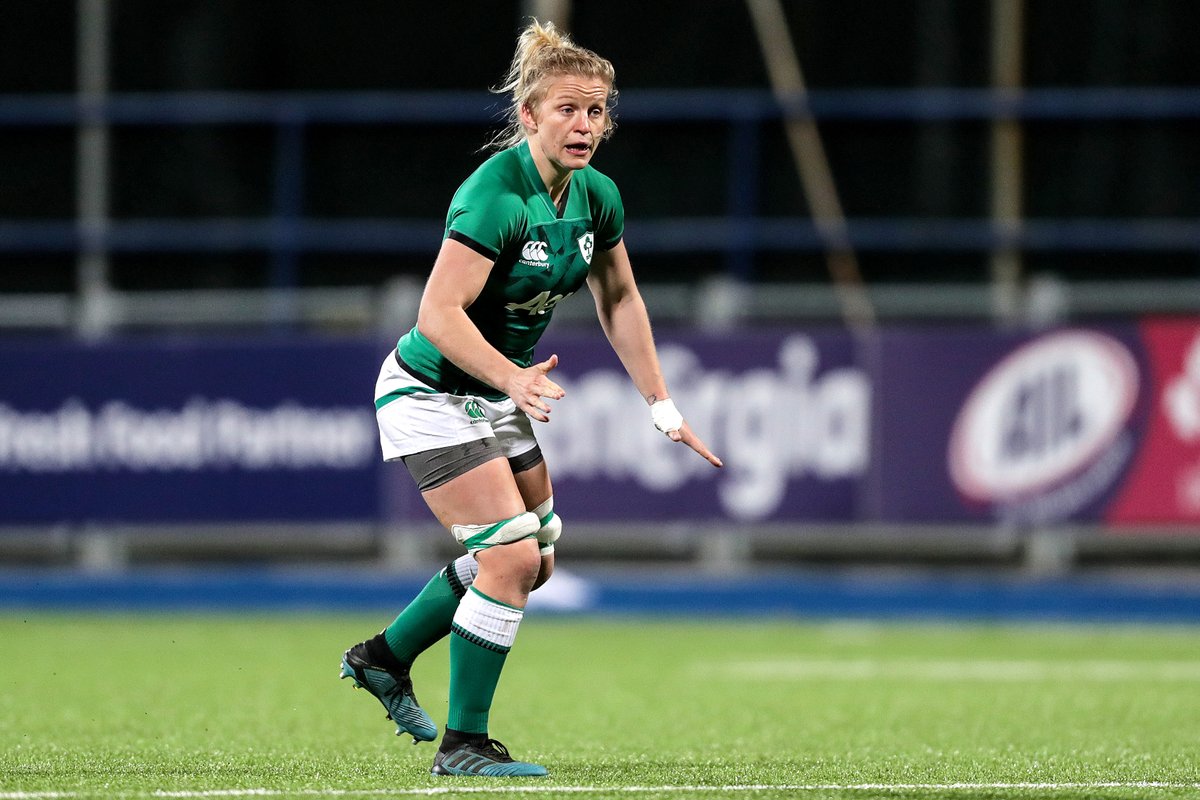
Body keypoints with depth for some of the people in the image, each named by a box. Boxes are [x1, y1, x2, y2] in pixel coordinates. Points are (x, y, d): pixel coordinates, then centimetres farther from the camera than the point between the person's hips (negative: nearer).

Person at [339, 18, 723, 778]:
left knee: (532, 559, 18)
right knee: (511, 556, -16)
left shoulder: (597, 197, -3)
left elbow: (619, 300, 12)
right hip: (432, 393, -9)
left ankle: (385, 657, 35)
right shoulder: (496, 195, -28)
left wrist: (662, 405, 9)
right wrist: (514, 378, -45)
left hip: (497, 396, 9)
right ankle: (463, 744, -5)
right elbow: (439, 314, -33)